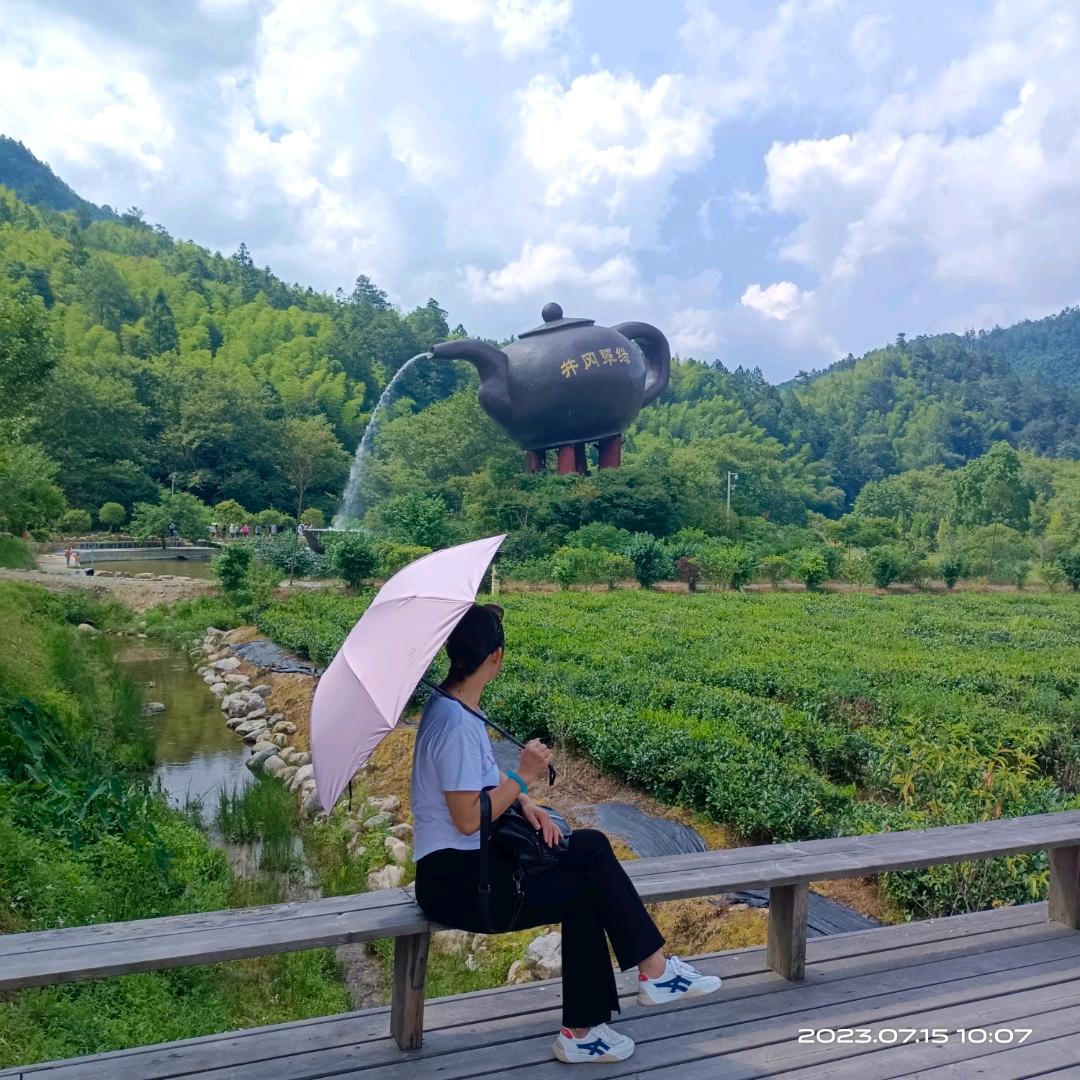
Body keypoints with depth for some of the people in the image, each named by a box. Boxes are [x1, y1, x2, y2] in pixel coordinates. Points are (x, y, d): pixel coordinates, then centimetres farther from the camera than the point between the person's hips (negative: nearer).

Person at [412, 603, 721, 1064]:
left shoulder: (453, 706, 4)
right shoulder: (455, 723, -25)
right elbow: (468, 819, -25)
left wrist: (525, 805, 3)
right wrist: (524, 777, -16)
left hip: (472, 861, 9)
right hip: (456, 883, -9)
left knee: (591, 846, -1)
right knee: (584, 891, -11)